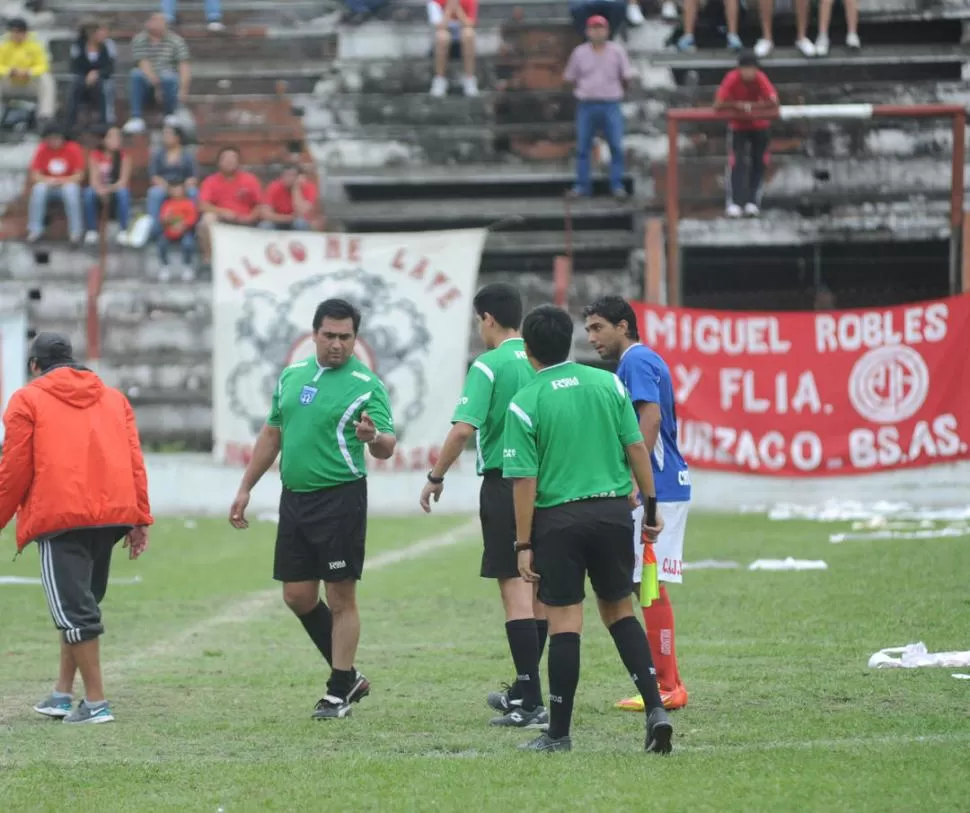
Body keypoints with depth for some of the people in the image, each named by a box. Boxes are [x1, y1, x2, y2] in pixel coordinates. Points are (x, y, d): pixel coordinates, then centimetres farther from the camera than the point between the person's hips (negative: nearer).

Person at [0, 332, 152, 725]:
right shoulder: (114, 398, 19)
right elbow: (134, 461, 11)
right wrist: (139, 519, 11)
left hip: (60, 518, -6)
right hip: (112, 513, 6)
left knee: (73, 608, -4)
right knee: (84, 602, 18)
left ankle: (96, 702, -8)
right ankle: (63, 693, 21)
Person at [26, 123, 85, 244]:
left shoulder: (73, 149, -9)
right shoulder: (42, 150, -4)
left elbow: (79, 175, -10)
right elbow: (35, 175, -4)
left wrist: (62, 181, -25)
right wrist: (48, 180, -24)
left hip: (67, 185, -2)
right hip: (48, 187, 2)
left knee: (71, 189, -36)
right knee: (38, 188, -32)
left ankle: (76, 231, -32)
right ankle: (35, 229, -29)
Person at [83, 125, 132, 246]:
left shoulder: (124, 155, -6)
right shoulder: (95, 155, -4)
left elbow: (123, 181, -15)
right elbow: (93, 180, -13)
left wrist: (109, 189, -33)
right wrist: (101, 191, -34)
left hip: (116, 191, -1)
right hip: (100, 193, 1)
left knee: (123, 192, -35)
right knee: (89, 192, -32)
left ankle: (124, 231, -30)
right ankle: (92, 231, -26)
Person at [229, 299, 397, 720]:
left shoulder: (366, 385, -8)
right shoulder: (292, 376, 11)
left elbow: (387, 446, -16)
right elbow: (271, 435, 19)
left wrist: (374, 438, -40)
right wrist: (245, 489, 18)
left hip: (340, 499, -6)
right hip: (294, 497, 6)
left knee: (341, 598, -3)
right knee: (298, 596, 8)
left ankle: (339, 692, 5)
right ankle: (348, 676, 22)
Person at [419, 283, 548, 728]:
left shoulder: (489, 366, -10)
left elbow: (463, 428, -18)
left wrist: (436, 478, -7)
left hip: (504, 486, -6)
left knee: (515, 588, -6)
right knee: (537, 590, 15)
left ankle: (531, 704, -11)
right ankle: (524, 691, 27)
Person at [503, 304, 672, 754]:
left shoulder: (524, 404, -8)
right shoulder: (608, 384, 2)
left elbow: (524, 481, -8)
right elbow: (637, 449, 2)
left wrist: (523, 544, -4)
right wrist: (651, 507, 11)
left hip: (558, 518, -3)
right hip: (613, 510, 3)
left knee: (564, 622, 2)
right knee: (619, 611, 15)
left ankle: (559, 732, 6)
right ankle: (655, 707, 2)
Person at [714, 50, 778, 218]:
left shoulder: (761, 79, -23)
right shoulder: (732, 79, -25)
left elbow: (773, 102, -31)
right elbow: (718, 104, -28)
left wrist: (751, 106, -31)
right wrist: (738, 105, -33)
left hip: (760, 126, 2)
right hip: (738, 127, -2)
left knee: (758, 163, 3)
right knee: (736, 163, -14)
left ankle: (753, 201, 12)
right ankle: (734, 203, -17)